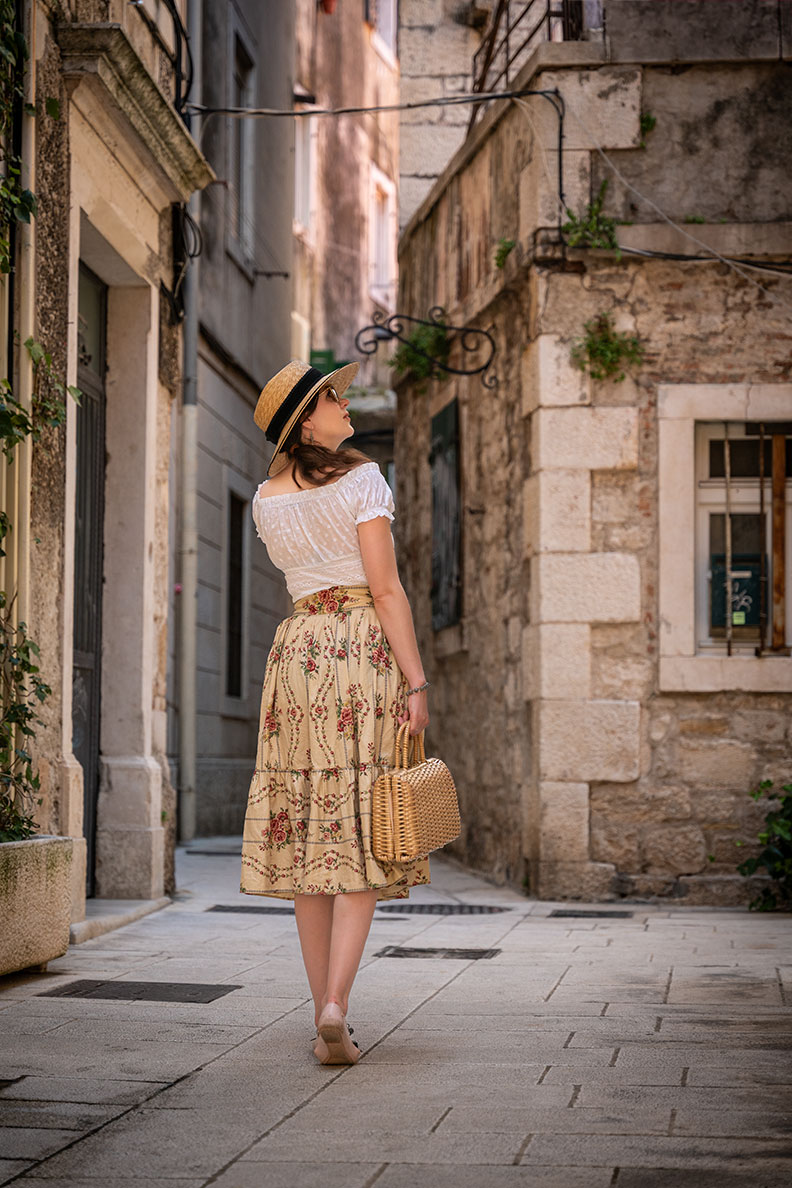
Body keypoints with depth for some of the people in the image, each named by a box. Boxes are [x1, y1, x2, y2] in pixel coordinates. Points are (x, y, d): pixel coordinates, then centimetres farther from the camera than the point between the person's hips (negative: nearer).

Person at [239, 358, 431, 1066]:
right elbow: (385, 589, -12)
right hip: (366, 648, -5)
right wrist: (417, 681, -10)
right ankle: (335, 1007, -16)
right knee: (361, 840, -4)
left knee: (308, 835, 7)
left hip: (296, 647, 5)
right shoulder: (362, 478, -6)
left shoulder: (266, 501, 10)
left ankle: (325, 1012, 10)